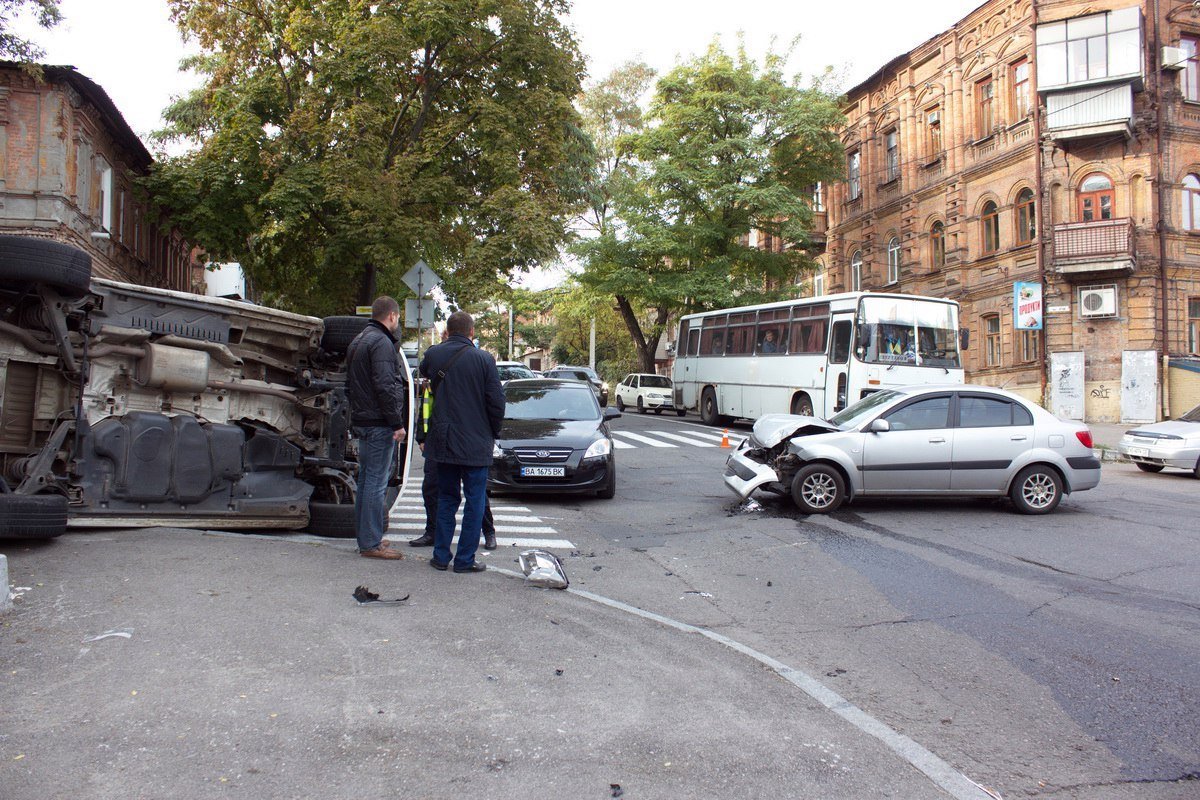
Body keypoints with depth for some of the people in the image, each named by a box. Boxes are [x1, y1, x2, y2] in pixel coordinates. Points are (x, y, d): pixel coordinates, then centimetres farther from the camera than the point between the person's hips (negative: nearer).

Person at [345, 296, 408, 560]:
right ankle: (371, 543, -3)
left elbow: (350, 385, 24)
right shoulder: (381, 343, -14)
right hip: (379, 424, -10)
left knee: (366, 480, 16)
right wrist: (397, 423, -18)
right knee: (376, 482, -6)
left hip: (361, 422, 10)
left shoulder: (358, 341, 19)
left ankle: (365, 537, 24)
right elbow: (385, 387, -22)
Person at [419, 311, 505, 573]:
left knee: (446, 498, 15)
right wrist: (493, 433, 7)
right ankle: (465, 559, 7)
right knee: (475, 500, 6)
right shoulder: (484, 359, -10)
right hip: (476, 443, -4)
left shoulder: (433, 354, -1)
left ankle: (441, 555, 17)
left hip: (443, 441, 4)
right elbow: (497, 402, -7)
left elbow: (424, 373, 23)